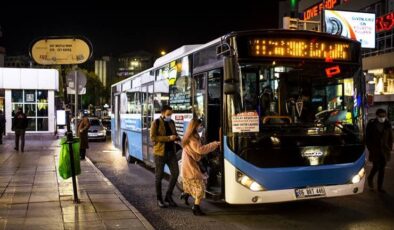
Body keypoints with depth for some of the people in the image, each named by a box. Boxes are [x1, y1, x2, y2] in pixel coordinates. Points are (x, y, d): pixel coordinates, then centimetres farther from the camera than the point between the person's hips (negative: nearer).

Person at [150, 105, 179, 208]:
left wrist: (176, 137, -1)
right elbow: (153, 138, -15)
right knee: (159, 176, 4)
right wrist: (168, 138, -21)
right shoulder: (156, 123, -7)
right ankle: (159, 199, 17)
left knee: (175, 173, -3)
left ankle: (168, 196, 13)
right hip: (160, 152, -5)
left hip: (171, 152, 5)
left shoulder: (171, 122, 11)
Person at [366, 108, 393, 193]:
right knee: (376, 167, -5)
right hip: (375, 150, -3)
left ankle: (380, 187, 15)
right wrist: (370, 148, -4)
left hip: (384, 150, 3)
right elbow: (368, 138, -1)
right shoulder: (371, 124, -6)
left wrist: (390, 148, 3)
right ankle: (370, 179, 25)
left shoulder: (387, 124, 2)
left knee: (382, 169, 6)